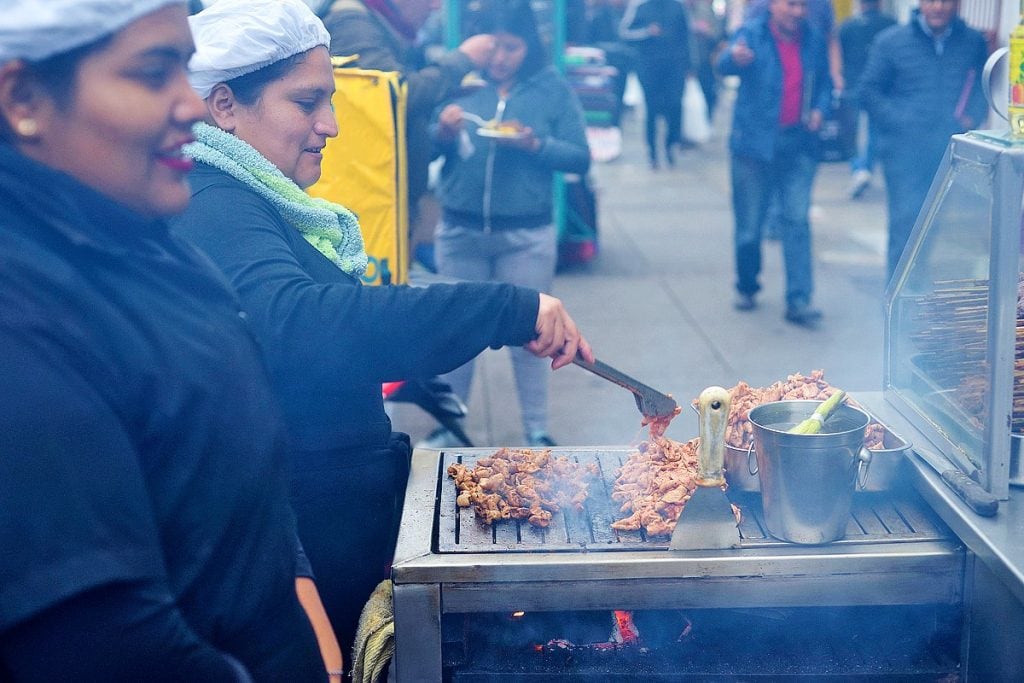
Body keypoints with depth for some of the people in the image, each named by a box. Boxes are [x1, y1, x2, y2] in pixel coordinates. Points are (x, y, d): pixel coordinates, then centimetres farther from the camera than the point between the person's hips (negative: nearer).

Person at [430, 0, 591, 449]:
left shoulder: (553, 89, -3)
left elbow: (580, 158, -5)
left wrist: (535, 145, -20)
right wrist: (443, 133, -19)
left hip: (526, 235, -1)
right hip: (459, 230, 2)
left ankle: (536, 432, 19)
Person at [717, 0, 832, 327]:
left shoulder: (814, 41, 9)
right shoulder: (752, 34, -4)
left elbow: (824, 83, 22)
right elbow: (724, 64, -24)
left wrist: (819, 109, 1)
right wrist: (734, 56, -49)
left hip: (798, 144, 3)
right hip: (754, 142, -2)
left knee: (797, 221, -5)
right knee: (749, 224, 4)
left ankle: (798, 300, -5)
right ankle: (747, 287, 27)